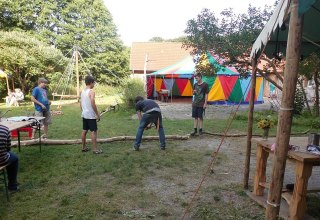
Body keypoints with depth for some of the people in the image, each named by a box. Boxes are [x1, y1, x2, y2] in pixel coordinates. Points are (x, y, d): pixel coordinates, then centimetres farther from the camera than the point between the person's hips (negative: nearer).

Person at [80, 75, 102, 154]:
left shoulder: (82, 91, 9)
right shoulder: (91, 92, -16)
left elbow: (80, 104, 14)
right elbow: (93, 104, -22)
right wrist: (97, 114, -15)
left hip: (84, 115, 8)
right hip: (91, 115, -8)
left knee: (84, 131, 13)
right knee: (93, 131, -2)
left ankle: (84, 147, 23)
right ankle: (95, 149, 1)